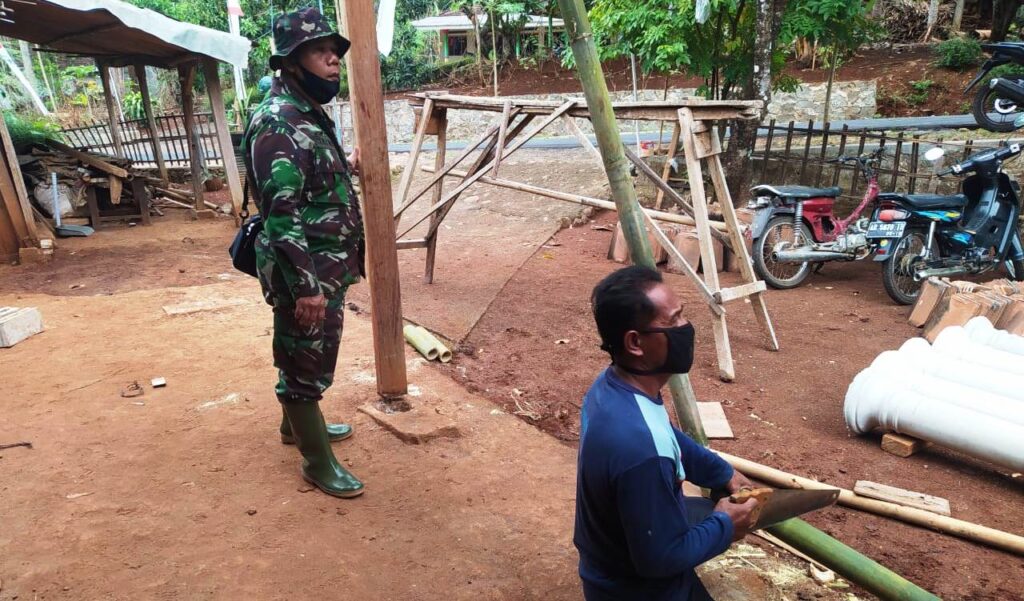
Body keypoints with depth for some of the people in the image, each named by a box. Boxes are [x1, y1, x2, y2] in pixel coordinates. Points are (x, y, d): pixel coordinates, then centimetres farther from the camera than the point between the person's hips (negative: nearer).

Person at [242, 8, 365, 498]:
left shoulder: (310, 116, 11)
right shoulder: (277, 123, -21)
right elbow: (281, 213, -26)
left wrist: (346, 167, 23)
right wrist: (305, 285, -26)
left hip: (327, 267, 10)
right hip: (305, 273, -10)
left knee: (308, 358, 24)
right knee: (305, 363, 4)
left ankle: (297, 423, 45)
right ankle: (318, 462, 20)